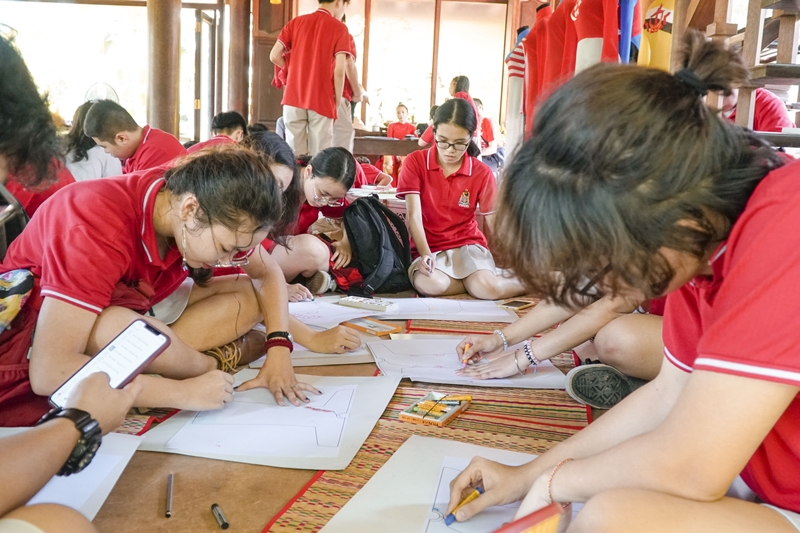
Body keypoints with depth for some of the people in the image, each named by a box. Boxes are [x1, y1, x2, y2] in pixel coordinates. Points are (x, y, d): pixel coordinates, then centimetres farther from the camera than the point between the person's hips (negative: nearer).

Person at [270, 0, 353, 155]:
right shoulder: (339, 28, -1)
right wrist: (337, 100, -2)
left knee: (294, 155, 7)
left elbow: (274, 56, 4)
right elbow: (339, 69, -10)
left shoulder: (295, 22, 9)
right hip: (321, 101, -3)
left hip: (293, 98, 4)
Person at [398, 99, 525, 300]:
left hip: (467, 244, 0)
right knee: (428, 284, -36)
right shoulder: (415, 161, -7)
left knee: (487, 288, -32)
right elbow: (414, 215, -13)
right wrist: (424, 254, -28)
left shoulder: (482, 173, -3)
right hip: (429, 247, 0)